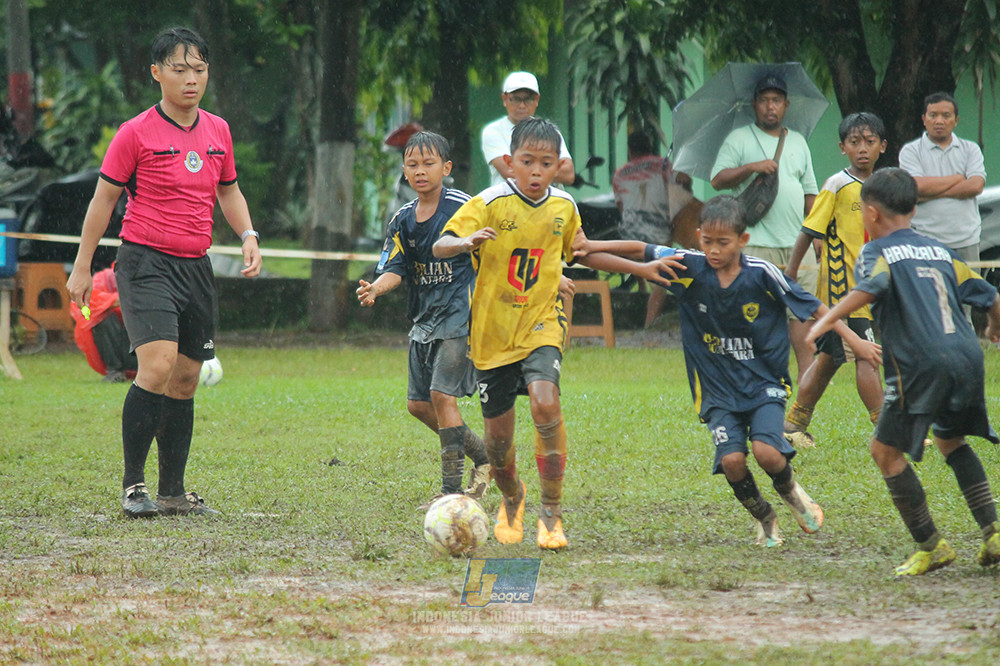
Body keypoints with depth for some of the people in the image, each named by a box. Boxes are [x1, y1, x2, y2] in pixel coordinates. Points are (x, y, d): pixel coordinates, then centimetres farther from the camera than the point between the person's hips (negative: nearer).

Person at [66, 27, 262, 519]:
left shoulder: (217, 131, 9)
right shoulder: (136, 134, -7)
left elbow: (228, 191, 23)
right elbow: (104, 198, 0)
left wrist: (248, 236, 6)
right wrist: (82, 266, 1)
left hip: (196, 268, 6)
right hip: (146, 263, -6)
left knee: (186, 380, 7)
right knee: (158, 365, -21)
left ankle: (173, 492, 15)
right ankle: (133, 485, -12)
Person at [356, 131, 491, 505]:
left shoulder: (462, 208, -10)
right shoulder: (403, 220, 6)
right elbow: (395, 269, 0)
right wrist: (375, 288, -21)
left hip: (460, 315, -7)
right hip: (425, 317, 7)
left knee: (442, 394, -15)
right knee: (418, 404, 7)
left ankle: (452, 489, -8)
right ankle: (482, 457, 25)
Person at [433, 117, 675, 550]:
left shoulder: (563, 208, 3)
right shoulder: (490, 204, -10)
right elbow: (440, 247, -19)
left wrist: (639, 269, 26)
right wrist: (467, 243, -42)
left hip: (540, 326, 1)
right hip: (492, 332, -1)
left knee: (545, 403, -26)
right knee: (498, 435, 5)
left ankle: (552, 513, -14)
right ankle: (511, 499, 40)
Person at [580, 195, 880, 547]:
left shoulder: (761, 274, -11)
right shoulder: (689, 267, -7)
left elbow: (811, 306, -3)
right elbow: (640, 251, -1)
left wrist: (854, 340, -4)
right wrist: (591, 246, -13)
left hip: (764, 382, -2)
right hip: (718, 389, 2)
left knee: (765, 450, -23)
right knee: (731, 459, -18)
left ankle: (790, 492, 13)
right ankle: (764, 518, 11)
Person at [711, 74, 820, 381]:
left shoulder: (798, 142, 20)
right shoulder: (739, 139, 6)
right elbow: (718, 180, -5)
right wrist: (751, 167, -18)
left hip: (797, 242, 4)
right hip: (757, 243, -4)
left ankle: (808, 383, 1)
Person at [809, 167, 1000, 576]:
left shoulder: (878, 252, 4)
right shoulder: (940, 250, 22)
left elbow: (869, 287, -19)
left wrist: (827, 320, -30)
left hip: (922, 364, -7)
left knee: (886, 451, 5)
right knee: (950, 441, 27)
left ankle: (931, 547, 3)